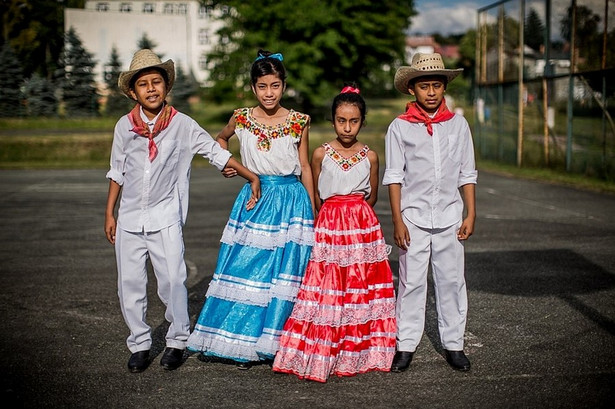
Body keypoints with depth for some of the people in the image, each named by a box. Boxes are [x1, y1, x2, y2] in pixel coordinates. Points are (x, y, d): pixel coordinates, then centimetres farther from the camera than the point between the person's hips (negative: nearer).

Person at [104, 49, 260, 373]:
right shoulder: (124, 126, 3)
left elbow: (216, 152, 4)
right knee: (129, 284, 4)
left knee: (172, 281, -8)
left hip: (165, 217, -2)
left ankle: (177, 341, 10)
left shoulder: (181, 124, -3)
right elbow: (117, 172, 12)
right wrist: (109, 213, 13)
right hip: (129, 218, 2)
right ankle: (139, 344, 19)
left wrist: (252, 177, 1)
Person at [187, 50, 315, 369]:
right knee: (244, 268, 1)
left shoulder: (298, 122, -1)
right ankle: (243, 343, 14)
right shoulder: (241, 118, 3)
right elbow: (221, 138, 25)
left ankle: (270, 343, 12)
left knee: (284, 272, -1)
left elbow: (305, 168, 5)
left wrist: (314, 211, 5)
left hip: (292, 202, -1)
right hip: (253, 200, 2)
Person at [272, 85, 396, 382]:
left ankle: (360, 352, 13)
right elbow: (315, 197, 10)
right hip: (328, 225, -1)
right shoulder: (321, 154, 1)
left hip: (363, 225, 2)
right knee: (326, 287, -5)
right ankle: (322, 355, 3)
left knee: (362, 286, 2)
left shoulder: (369, 156, 4)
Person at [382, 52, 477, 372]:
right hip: (413, 217, -2)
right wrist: (397, 221, -6)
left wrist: (470, 214, 3)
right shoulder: (400, 127, 0)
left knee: (451, 280, 6)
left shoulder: (458, 124, 7)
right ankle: (406, 345, 11)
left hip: (449, 217, 2)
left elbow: (467, 174, 9)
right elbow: (394, 176, -1)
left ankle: (453, 343, 17)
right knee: (411, 281, 1)